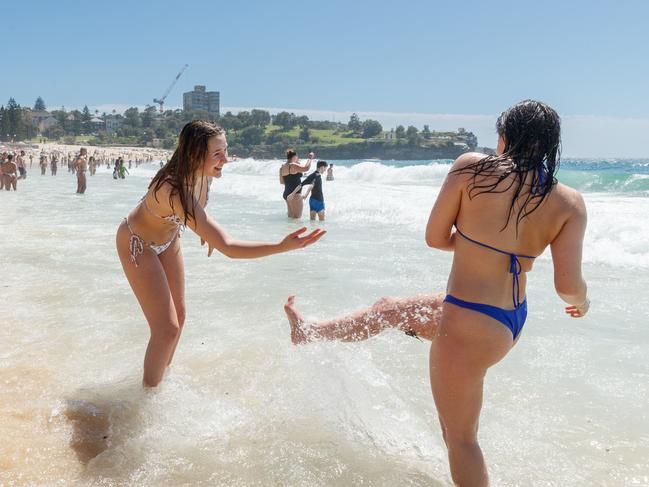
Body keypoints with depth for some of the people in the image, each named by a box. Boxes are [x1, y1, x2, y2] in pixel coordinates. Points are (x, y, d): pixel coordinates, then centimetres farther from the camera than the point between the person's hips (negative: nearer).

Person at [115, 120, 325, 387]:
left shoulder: (200, 175, -19)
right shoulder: (175, 191, -44)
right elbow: (227, 247, -49)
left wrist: (205, 227, 6)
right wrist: (282, 247, -53)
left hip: (167, 240, 8)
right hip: (137, 244, -8)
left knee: (178, 317, 14)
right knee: (167, 329, -9)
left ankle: (161, 376, 35)